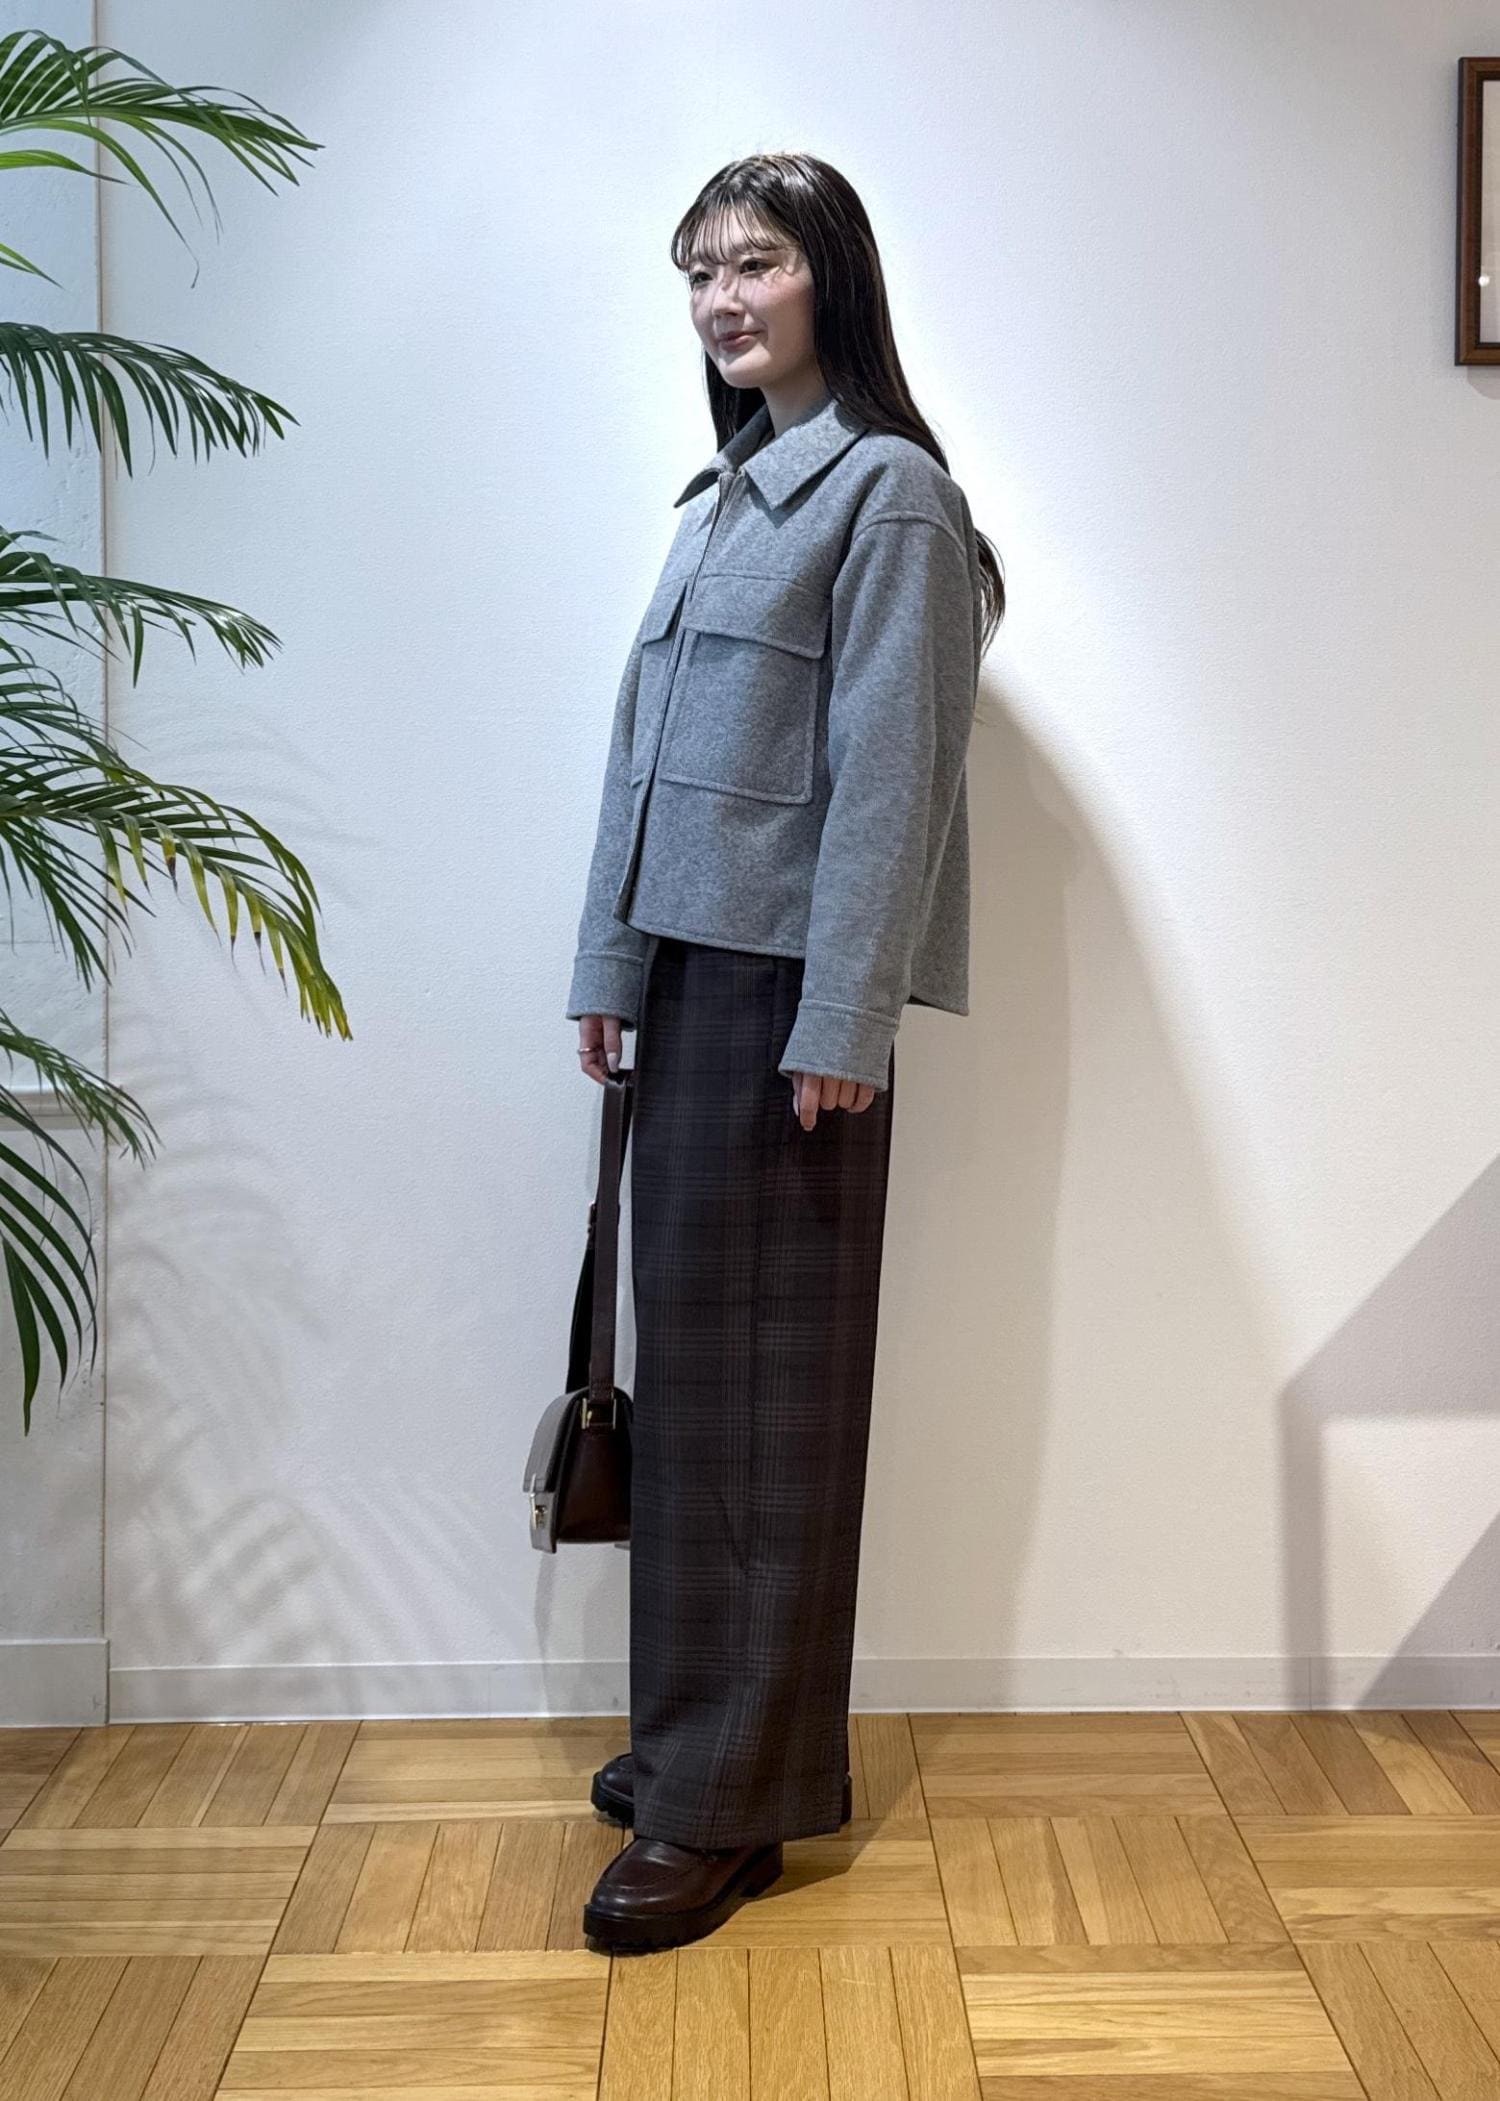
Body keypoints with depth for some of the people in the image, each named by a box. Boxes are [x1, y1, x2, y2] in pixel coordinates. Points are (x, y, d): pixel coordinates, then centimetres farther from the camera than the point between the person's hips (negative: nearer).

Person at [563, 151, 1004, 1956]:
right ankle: (696, 1734, 24)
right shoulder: (722, 494, 19)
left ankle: (730, 1802, 7)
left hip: (787, 982, -8)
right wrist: (611, 965, 12)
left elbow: (886, 774, -14)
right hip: (690, 968, 8)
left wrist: (842, 1021, -18)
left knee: (765, 1371, -3)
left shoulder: (888, 489, -6)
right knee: (687, 1358, 11)